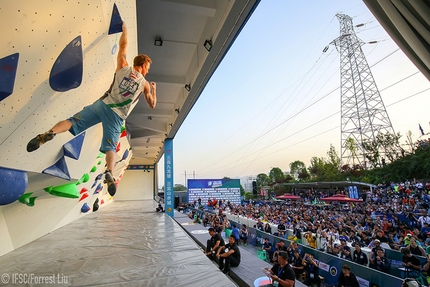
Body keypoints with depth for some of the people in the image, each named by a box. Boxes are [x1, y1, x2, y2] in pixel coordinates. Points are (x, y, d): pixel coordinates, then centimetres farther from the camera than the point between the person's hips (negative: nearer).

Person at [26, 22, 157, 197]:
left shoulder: (123, 68, 12)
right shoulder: (145, 84, 7)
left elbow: (123, 46, 27)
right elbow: (152, 105, 15)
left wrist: (124, 29, 45)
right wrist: (154, 89, 33)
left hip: (102, 104, 2)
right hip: (117, 115, -1)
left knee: (73, 122, 1)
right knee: (110, 147, -4)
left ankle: (50, 133, -25)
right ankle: (109, 173, -26)